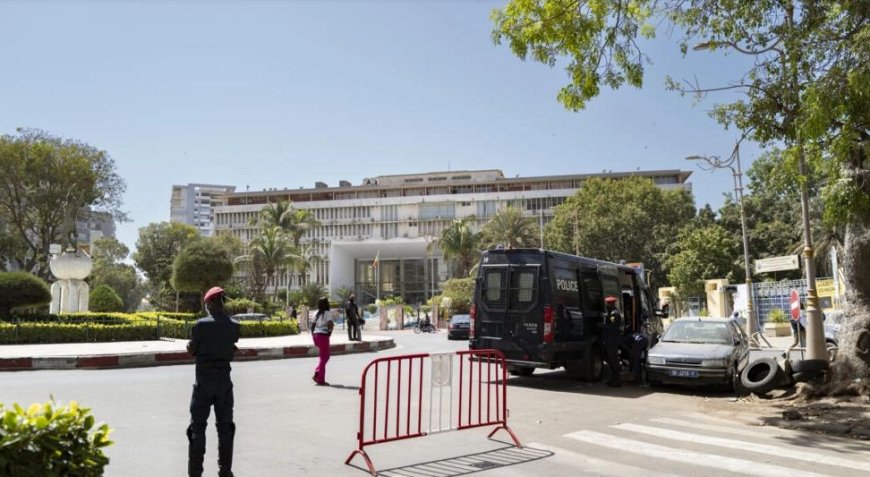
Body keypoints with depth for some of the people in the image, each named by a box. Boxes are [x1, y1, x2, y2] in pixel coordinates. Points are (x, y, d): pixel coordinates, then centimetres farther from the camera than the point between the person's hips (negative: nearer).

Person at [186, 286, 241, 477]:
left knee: (198, 426, 7)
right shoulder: (234, 326, -2)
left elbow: (192, 350, -4)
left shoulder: (201, 324, -13)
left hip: (204, 378, -3)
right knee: (225, 425, 13)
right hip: (224, 378, 3)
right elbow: (232, 348, 4)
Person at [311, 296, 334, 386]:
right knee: (324, 357, 2)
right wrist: (330, 331, -4)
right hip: (323, 335, -7)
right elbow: (330, 324, -23)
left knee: (325, 356, 20)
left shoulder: (316, 313, 12)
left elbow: (312, 326, 13)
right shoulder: (326, 313, -8)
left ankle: (317, 374, 9)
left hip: (316, 335, 7)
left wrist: (314, 338, 17)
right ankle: (321, 380, 4)